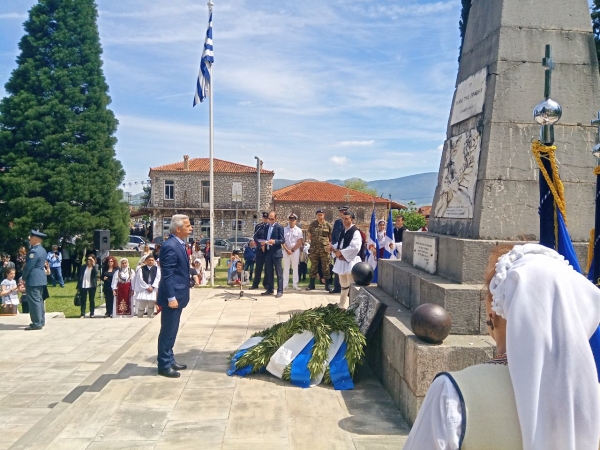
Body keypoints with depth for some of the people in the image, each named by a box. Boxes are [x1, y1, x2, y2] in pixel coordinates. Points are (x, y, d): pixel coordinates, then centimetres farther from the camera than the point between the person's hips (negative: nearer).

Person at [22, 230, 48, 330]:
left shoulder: (34, 251, -19)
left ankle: (37, 323, -3)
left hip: (33, 279, -10)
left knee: (34, 301, -5)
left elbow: (28, 266, -18)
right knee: (39, 300, 15)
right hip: (40, 278, 10)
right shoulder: (42, 250, 12)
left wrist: (24, 278, -5)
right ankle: (41, 321, 21)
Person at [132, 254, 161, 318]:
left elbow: (158, 278, -1)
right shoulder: (141, 269, 4)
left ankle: (150, 318, 13)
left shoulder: (157, 269, 8)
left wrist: (152, 287, -13)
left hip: (153, 289, 1)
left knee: (151, 305, 4)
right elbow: (140, 279, -3)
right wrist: (147, 287, -11)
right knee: (141, 305, -1)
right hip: (143, 289, -1)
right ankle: (139, 318, 12)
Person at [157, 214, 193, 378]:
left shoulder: (179, 244, 11)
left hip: (177, 294, 10)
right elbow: (167, 274, -22)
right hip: (172, 296, -10)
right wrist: (171, 297, -22)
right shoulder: (170, 246, -20)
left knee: (172, 331, 18)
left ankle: (169, 361, 29)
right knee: (168, 332, 1)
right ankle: (164, 365, 11)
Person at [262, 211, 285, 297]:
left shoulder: (279, 227, -3)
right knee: (269, 272, 11)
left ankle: (280, 290, 0)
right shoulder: (266, 228, 16)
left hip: (276, 252, -6)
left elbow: (282, 240, -8)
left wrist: (274, 241, -25)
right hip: (267, 252, 6)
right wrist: (263, 244, -2)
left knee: (278, 272, -2)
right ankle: (270, 289, 19)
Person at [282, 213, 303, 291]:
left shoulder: (298, 230, 2)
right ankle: (285, 284, 7)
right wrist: (287, 250, -10)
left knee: (295, 268, 3)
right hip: (286, 250, 1)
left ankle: (295, 284, 6)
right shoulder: (284, 229, 4)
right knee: (286, 268, 4)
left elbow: (300, 242, -4)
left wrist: (292, 250, -10)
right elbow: (282, 241, 1)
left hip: (295, 250, -1)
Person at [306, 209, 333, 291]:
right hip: (314, 249, 1)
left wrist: (329, 244, -2)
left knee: (325, 267, 2)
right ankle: (311, 284, 16)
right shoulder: (312, 224, 6)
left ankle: (327, 285, 9)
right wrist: (313, 242, 6)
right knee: (313, 266, 8)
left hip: (325, 249, -1)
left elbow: (331, 237, 9)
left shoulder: (328, 225, 2)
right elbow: (309, 236, 14)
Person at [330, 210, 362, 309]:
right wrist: (333, 247, -2)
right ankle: (342, 304, 30)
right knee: (343, 284, 19)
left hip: (351, 261, -8)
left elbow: (355, 247, -24)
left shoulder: (355, 232, -13)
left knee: (351, 286, -3)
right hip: (341, 261, 9)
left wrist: (341, 252, -18)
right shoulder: (343, 231, 13)